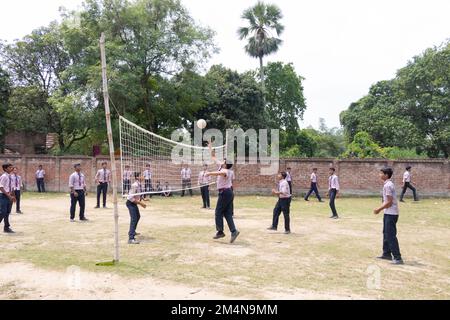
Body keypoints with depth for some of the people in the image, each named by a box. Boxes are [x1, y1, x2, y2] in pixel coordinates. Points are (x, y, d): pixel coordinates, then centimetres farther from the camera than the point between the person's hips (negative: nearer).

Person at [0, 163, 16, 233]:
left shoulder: (10, 177, 11)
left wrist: (13, 196, 11)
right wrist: (8, 195, -21)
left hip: (9, 196, 8)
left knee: (7, 212, 12)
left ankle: (7, 227, 20)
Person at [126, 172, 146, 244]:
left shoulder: (140, 184, 2)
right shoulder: (135, 185, -26)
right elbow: (131, 198, -29)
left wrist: (141, 202, 2)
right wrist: (140, 203, -25)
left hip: (134, 203, 10)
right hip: (130, 203, -10)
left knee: (138, 217, 27)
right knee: (134, 219, -18)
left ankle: (132, 232, 49)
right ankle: (131, 238, -22)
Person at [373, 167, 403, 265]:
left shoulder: (388, 185, -19)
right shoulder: (388, 184, 13)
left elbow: (389, 202, -21)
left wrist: (379, 209, -14)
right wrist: (380, 209, 15)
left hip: (391, 214, -11)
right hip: (388, 213, 11)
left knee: (391, 236, -8)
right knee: (386, 234, 19)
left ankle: (398, 258, -6)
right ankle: (387, 254, 29)